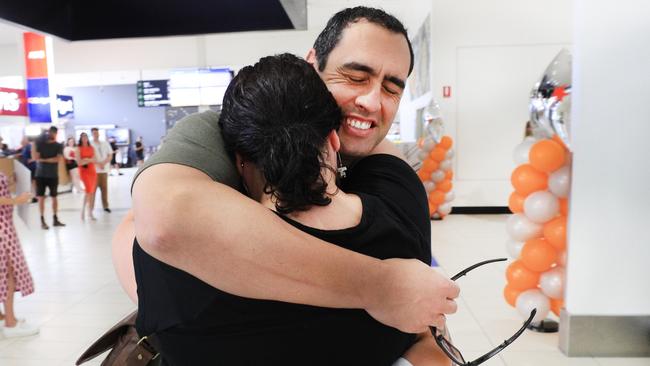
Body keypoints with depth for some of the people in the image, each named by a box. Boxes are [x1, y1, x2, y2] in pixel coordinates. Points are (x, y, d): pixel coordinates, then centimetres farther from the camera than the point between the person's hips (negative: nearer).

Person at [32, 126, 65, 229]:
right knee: (41, 197, -1)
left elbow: (58, 159, -13)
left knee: (54, 197, 7)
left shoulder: (59, 146, 2)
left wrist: (43, 160, -13)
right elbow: (36, 157, -9)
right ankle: (42, 221, 4)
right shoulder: (40, 143, 2)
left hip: (53, 175, 1)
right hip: (40, 174, -1)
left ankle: (55, 219, 15)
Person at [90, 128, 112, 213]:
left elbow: (110, 155, 9)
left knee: (104, 188, 7)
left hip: (104, 169, 4)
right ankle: (91, 207, 2)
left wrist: (104, 163, -6)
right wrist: (98, 164, -14)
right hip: (94, 170, -4)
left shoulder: (105, 143, 11)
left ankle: (105, 206, 15)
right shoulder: (90, 144, -3)